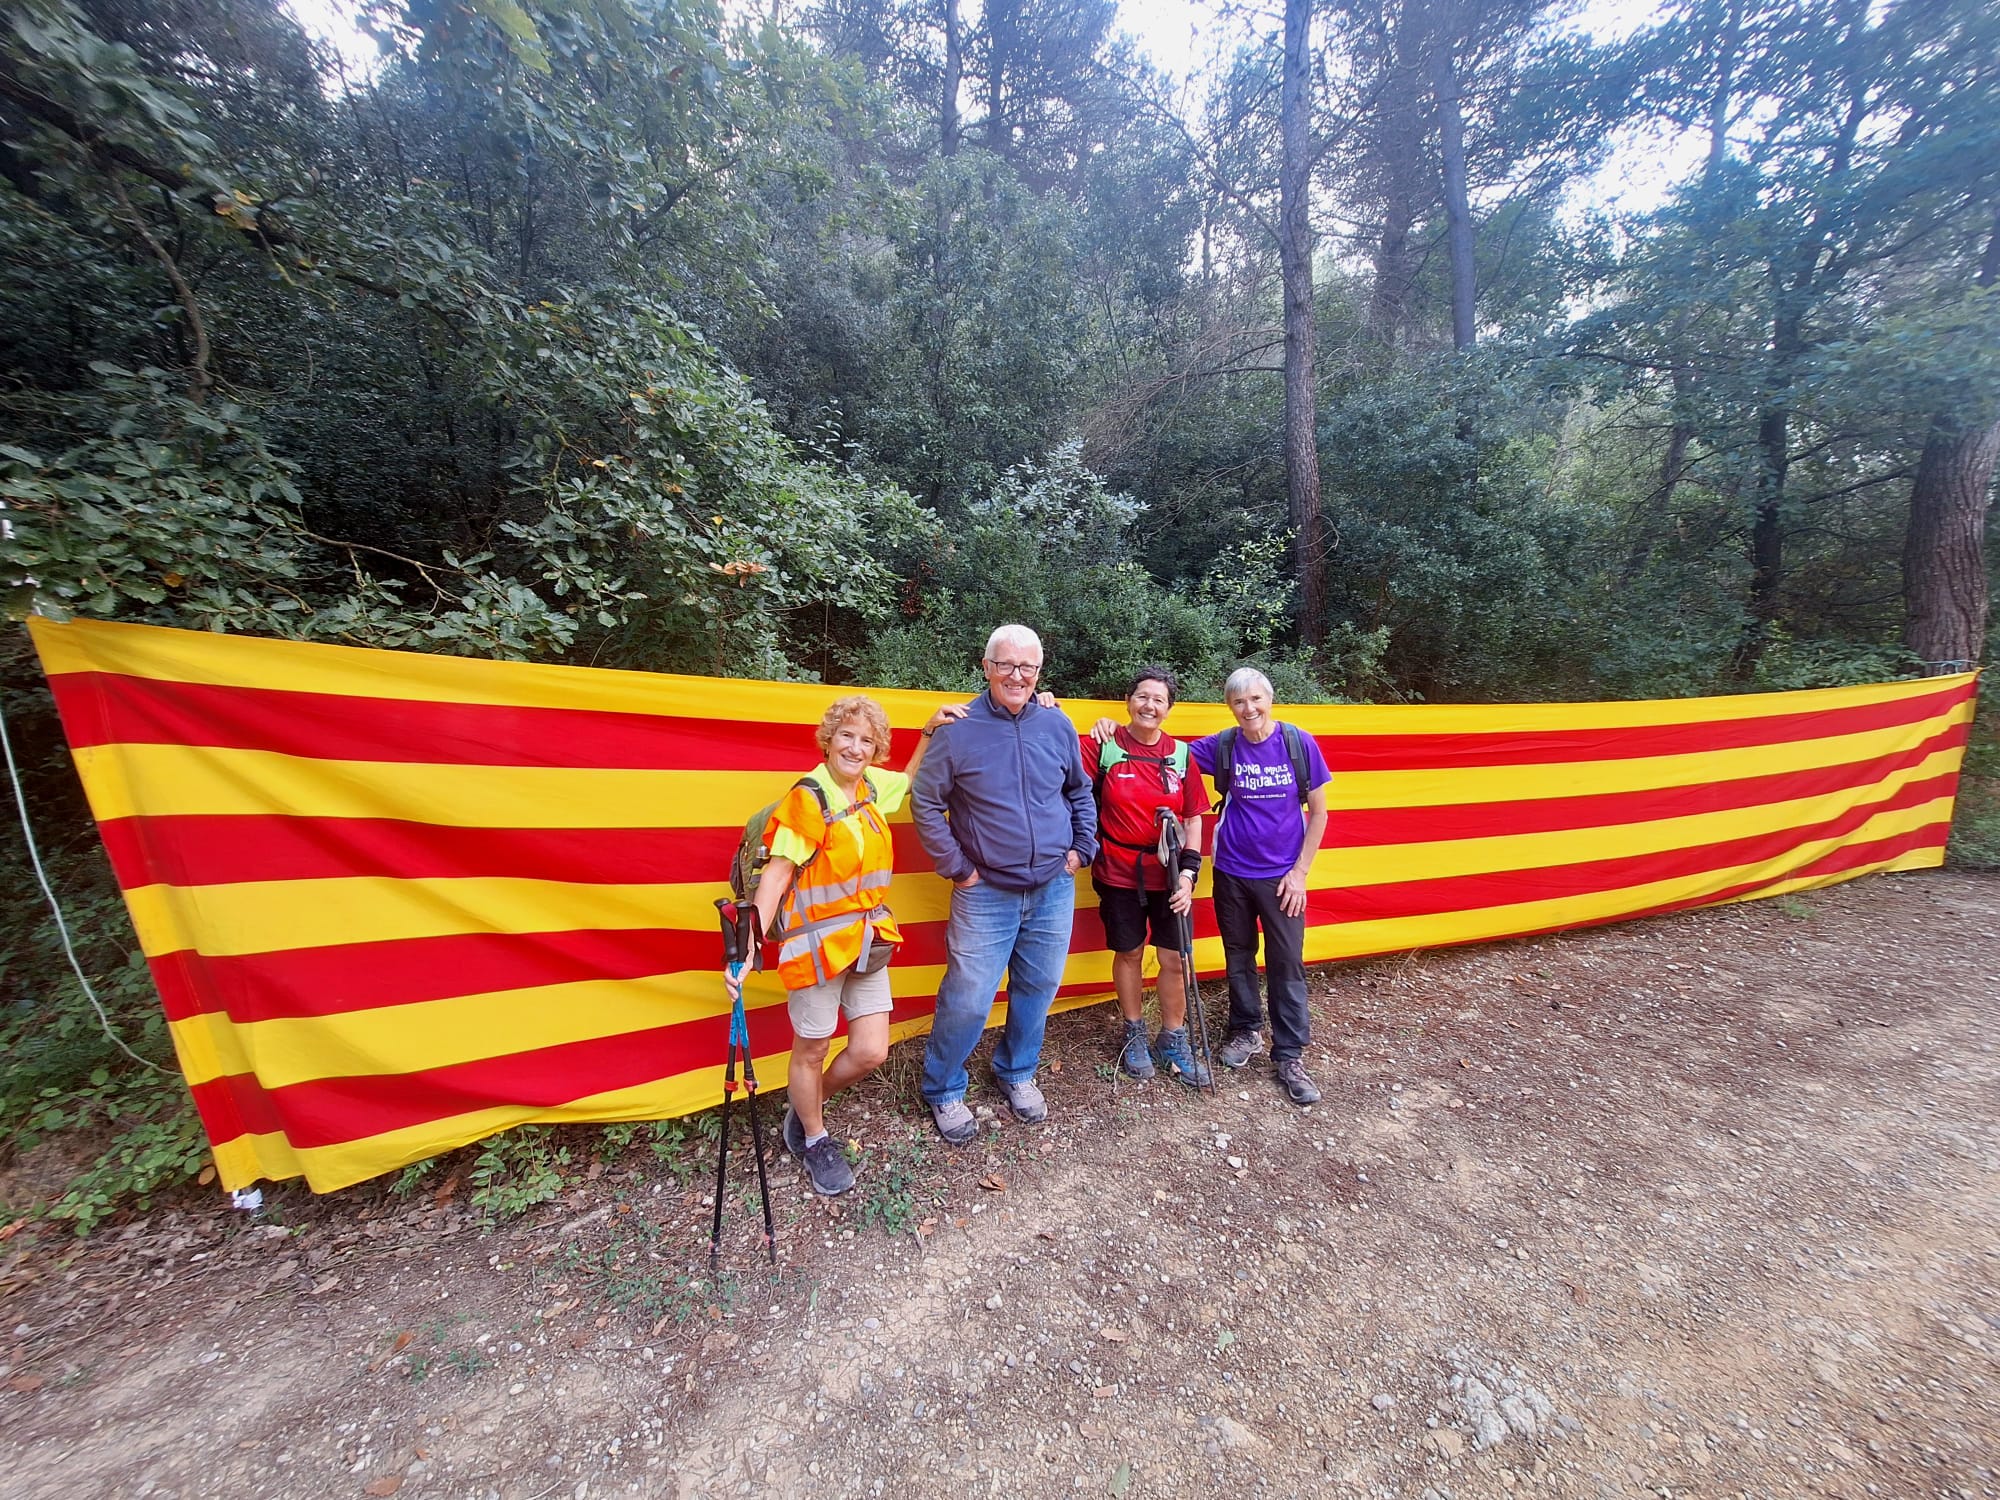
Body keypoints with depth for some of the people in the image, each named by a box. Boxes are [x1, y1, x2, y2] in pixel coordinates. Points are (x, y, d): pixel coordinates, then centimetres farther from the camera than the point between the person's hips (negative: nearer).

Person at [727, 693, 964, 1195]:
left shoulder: (869, 785, 2)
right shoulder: (808, 798, -18)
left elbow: (909, 781, 23)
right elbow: (775, 875, -19)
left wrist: (931, 729, 14)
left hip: (867, 940, 6)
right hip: (817, 943, -6)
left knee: (870, 1051, 10)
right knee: (812, 1050, 14)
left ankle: (805, 1104, 41)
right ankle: (813, 1139, 43)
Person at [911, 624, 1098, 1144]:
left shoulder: (1057, 726, 1)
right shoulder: (958, 729, -10)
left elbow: (1081, 792, 15)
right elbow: (925, 803, -5)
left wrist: (1081, 848, 7)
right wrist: (956, 867, -7)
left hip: (1054, 888, 4)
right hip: (986, 893, -3)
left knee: (1038, 990, 17)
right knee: (967, 1001, 3)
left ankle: (1017, 1073, 42)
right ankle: (942, 1091, 29)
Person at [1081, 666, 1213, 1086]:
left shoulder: (1180, 754, 1)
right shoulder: (1103, 746, -7)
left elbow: (1193, 818, 4)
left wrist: (1188, 871, -4)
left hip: (1169, 874, 2)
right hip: (1119, 873, -2)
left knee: (1174, 959, 6)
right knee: (1128, 953, 13)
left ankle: (1174, 1041, 29)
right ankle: (1135, 1035, 35)